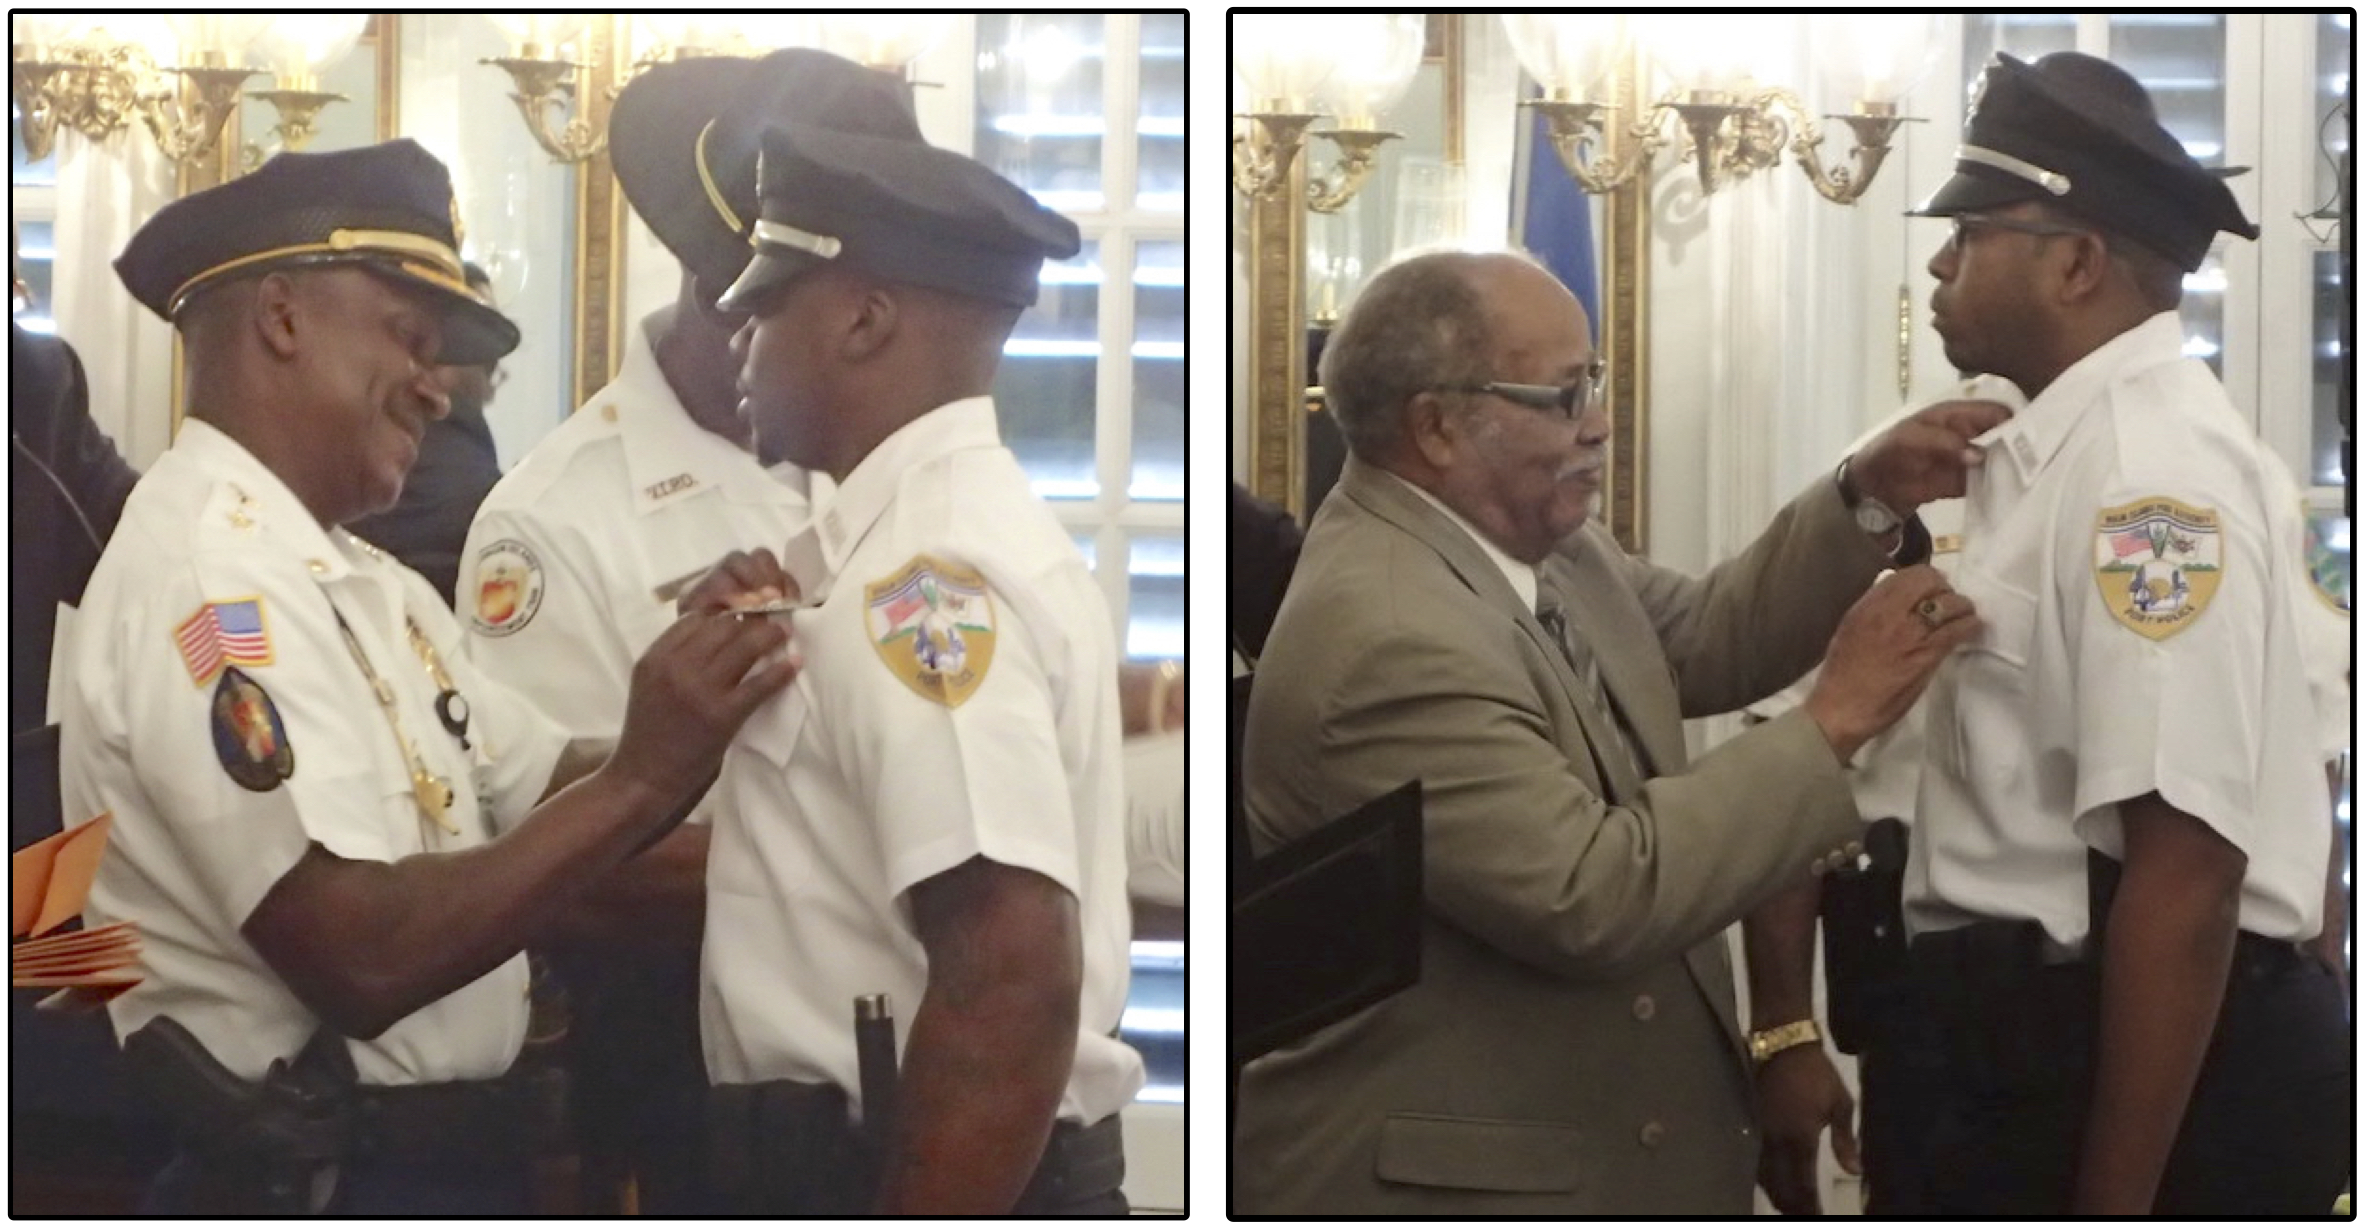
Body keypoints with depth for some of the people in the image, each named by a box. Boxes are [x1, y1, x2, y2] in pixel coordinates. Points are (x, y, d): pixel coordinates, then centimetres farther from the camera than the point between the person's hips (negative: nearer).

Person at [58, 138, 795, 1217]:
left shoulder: (363, 582, 12)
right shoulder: (206, 570, -20)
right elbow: (361, 956, -28)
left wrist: (699, 728, -10)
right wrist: (644, 779, -26)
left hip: (435, 1162, 10)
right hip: (324, 1187, -10)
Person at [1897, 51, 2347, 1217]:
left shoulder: (2152, 467, -19)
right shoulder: (2061, 447, 10)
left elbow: (2185, 865, -24)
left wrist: (2113, 1199, -23)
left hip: (2149, 1078, -9)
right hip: (2046, 1047, 9)